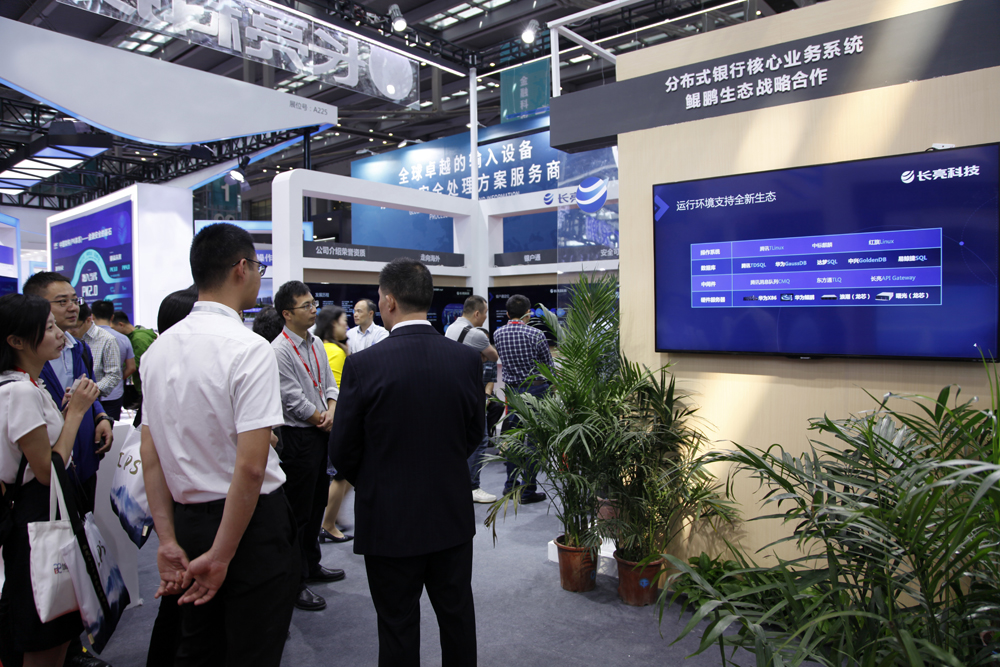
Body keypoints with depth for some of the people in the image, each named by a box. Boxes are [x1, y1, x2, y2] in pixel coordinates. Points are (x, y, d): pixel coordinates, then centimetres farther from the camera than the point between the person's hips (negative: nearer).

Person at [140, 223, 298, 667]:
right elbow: (251, 466, -24)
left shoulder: (160, 347, 3)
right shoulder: (249, 348, -19)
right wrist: (221, 556, -15)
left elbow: (150, 453, 3)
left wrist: (169, 540, 5)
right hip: (251, 521, -7)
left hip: (187, 517, 7)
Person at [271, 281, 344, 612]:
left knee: (317, 504, 20)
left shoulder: (316, 343, 9)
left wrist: (331, 409, -6)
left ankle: (312, 566, 38)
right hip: (297, 438, -8)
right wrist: (328, 422, -9)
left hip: (320, 434, 8)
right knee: (299, 512, 1)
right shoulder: (280, 351, -17)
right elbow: (295, 401, -20)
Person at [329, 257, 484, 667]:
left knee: (398, 626, 14)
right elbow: (474, 434, 4)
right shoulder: (467, 359, -8)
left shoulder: (363, 365, -17)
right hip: (453, 514, 3)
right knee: (457, 616, 21)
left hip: (389, 519, -3)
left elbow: (342, 452, -8)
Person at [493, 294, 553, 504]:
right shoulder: (535, 335, -14)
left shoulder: (498, 334, -1)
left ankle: (510, 484, 27)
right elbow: (548, 366, -4)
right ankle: (528, 490, 6)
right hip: (536, 389, -5)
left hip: (512, 389, 5)